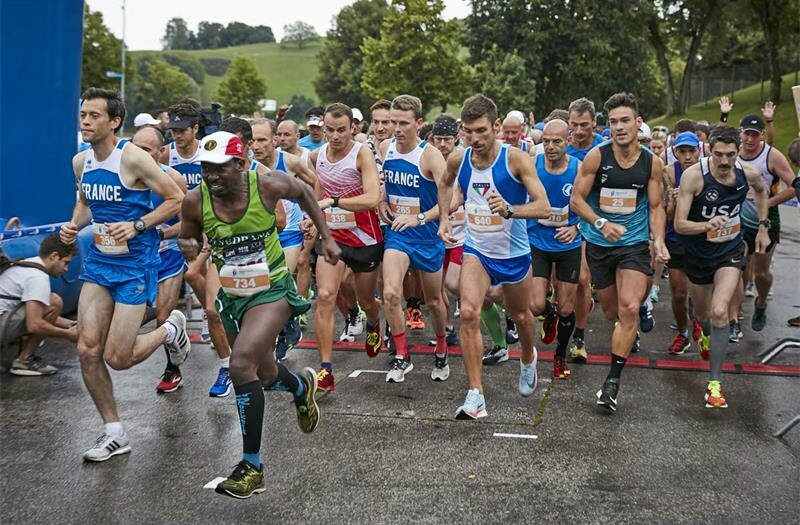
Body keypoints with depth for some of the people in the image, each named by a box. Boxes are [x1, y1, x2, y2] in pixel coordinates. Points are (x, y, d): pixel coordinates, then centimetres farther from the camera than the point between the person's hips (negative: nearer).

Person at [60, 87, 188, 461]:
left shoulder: (133, 158, -15)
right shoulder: (80, 162, 5)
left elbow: (177, 199, -11)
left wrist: (136, 226, -19)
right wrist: (75, 225, 2)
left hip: (135, 263, -6)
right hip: (98, 262, 6)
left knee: (118, 357, -5)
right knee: (87, 350, -3)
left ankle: (170, 329, 27)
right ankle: (114, 433, 13)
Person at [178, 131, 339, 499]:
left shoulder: (267, 185, -19)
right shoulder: (195, 202, -13)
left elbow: (303, 194, 3)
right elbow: (187, 237, 6)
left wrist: (326, 238, 6)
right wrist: (188, 247, -19)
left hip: (272, 290, -5)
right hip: (231, 294, 5)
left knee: (241, 365, -24)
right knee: (265, 376, 19)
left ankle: (252, 466, -13)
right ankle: (302, 386, 57)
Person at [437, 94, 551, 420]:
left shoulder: (516, 159, -19)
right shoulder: (457, 160, -7)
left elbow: (544, 207, -24)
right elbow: (445, 184, 18)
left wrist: (510, 210, -41)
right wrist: (444, 217, 7)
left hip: (514, 253, -1)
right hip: (477, 249, 2)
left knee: (520, 316, 19)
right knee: (468, 313, -19)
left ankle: (528, 360, 54)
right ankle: (475, 396, -15)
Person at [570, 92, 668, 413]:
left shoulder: (652, 163, -2)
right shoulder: (596, 157, -9)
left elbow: (656, 206, 7)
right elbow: (576, 199, -5)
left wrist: (659, 240, -8)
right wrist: (601, 223, -21)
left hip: (635, 244, 0)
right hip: (599, 244, 1)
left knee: (629, 308, -16)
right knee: (611, 311, 12)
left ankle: (613, 380, -9)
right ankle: (627, 339, 48)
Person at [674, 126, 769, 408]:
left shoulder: (748, 173, -14)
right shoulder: (694, 175, -25)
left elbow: (761, 191, 14)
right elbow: (679, 224, -26)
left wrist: (763, 226, 10)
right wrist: (707, 225, -44)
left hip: (730, 253, 0)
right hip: (698, 254, 0)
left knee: (719, 312, -21)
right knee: (702, 315, 19)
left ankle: (714, 384, -13)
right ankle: (707, 335, 60)